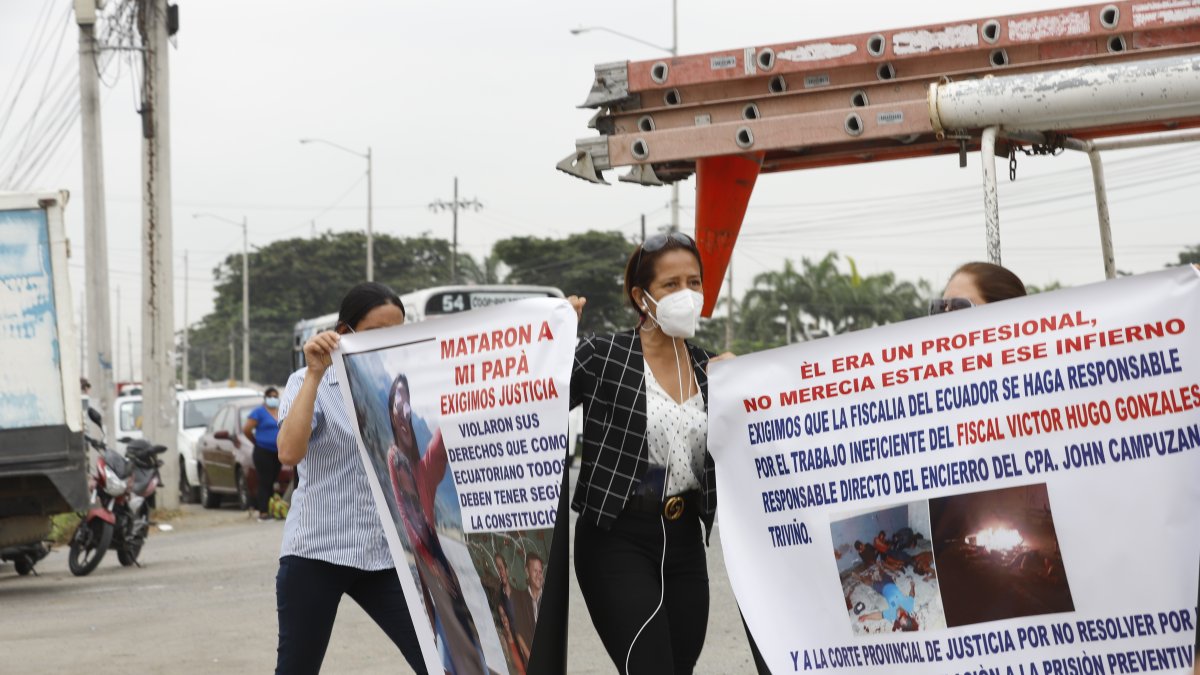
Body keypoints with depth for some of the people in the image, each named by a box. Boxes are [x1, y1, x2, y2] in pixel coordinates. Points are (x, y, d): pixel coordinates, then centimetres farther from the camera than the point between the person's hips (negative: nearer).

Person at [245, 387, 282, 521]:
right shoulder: (259, 412, -4)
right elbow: (246, 430, -7)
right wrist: (257, 441, 4)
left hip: (278, 453, 5)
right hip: (263, 453, -5)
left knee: (272, 483, 8)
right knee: (265, 482, -8)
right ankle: (263, 513, -10)